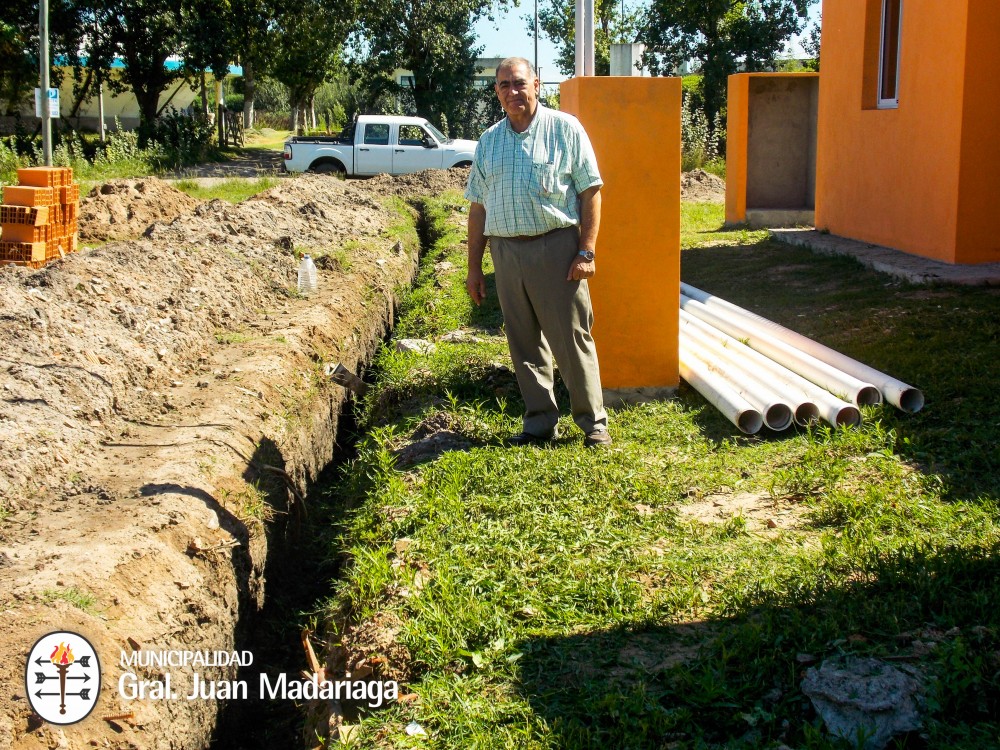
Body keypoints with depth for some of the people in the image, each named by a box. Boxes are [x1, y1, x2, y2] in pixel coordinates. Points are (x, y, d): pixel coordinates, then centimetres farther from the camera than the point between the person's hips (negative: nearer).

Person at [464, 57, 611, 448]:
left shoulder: (565, 129, 0)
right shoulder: (489, 141, 13)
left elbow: (590, 192, -3)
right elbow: (478, 207, 15)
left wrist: (586, 252, -11)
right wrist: (474, 267, 11)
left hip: (555, 247, -4)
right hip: (506, 251, 4)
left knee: (572, 339, -2)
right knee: (525, 343, 9)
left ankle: (594, 423, 10)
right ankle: (539, 421, 20)